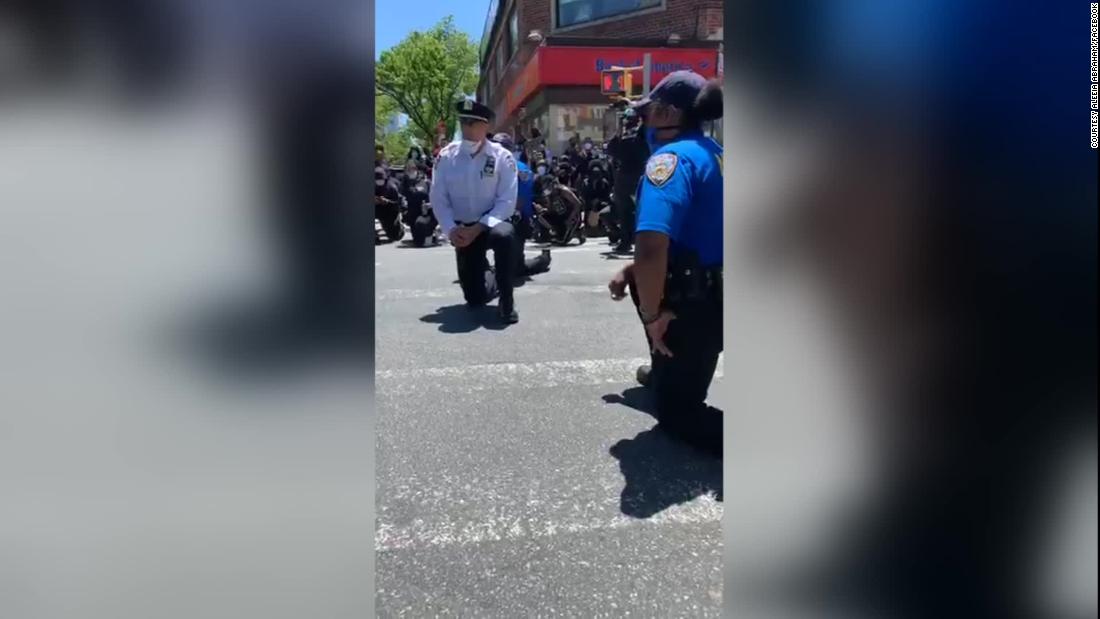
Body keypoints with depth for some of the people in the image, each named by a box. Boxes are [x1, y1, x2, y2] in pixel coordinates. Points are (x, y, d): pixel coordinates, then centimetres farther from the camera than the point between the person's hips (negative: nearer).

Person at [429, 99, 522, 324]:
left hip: (493, 223, -2)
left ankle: (507, 302, -21)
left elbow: (506, 202, -15)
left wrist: (478, 228, -24)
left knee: (504, 235, -41)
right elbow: (438, 199, -4)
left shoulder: (502, 157, -11)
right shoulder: (446, 156, -5)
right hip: (463, 230, 2)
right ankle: (491, 277, 41)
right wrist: (451, 230, -19)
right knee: (475, 299, 1)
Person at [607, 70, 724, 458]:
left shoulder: (671, 157, -23)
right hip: (713, 294, 9)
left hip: (691, 305, -9)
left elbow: (652, 247, -37)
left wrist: (652, 315, -23)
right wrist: (630, 271, 16)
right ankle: (664, 372, 56)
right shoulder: (713, 153, 8)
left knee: (675, 410, 10)